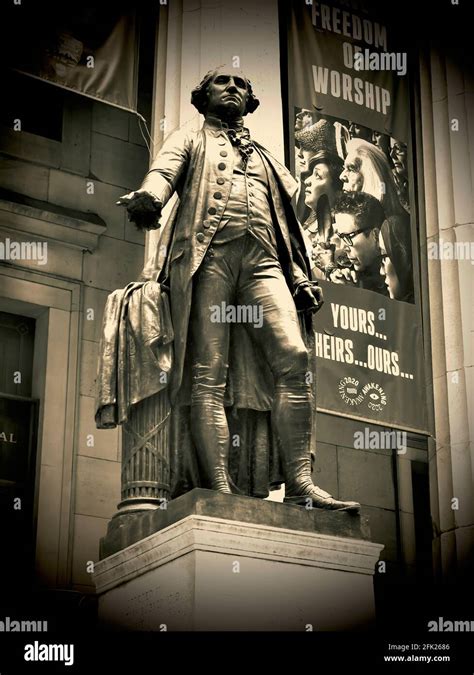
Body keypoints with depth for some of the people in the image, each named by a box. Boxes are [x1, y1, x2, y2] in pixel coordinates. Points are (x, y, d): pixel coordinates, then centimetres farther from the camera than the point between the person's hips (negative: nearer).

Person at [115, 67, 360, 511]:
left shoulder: (264, 158, 36)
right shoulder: (189, 142, 25)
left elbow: (285, 221, 29)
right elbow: (164, 172, 2)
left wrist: (299, 277, 12)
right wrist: (147, 198, -23)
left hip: (262, 261, 3)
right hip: (207, 254, -3)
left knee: (293, 358, -18)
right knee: (209, 374, -14)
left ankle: (300, 487, -22)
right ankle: (219, 491, -22)